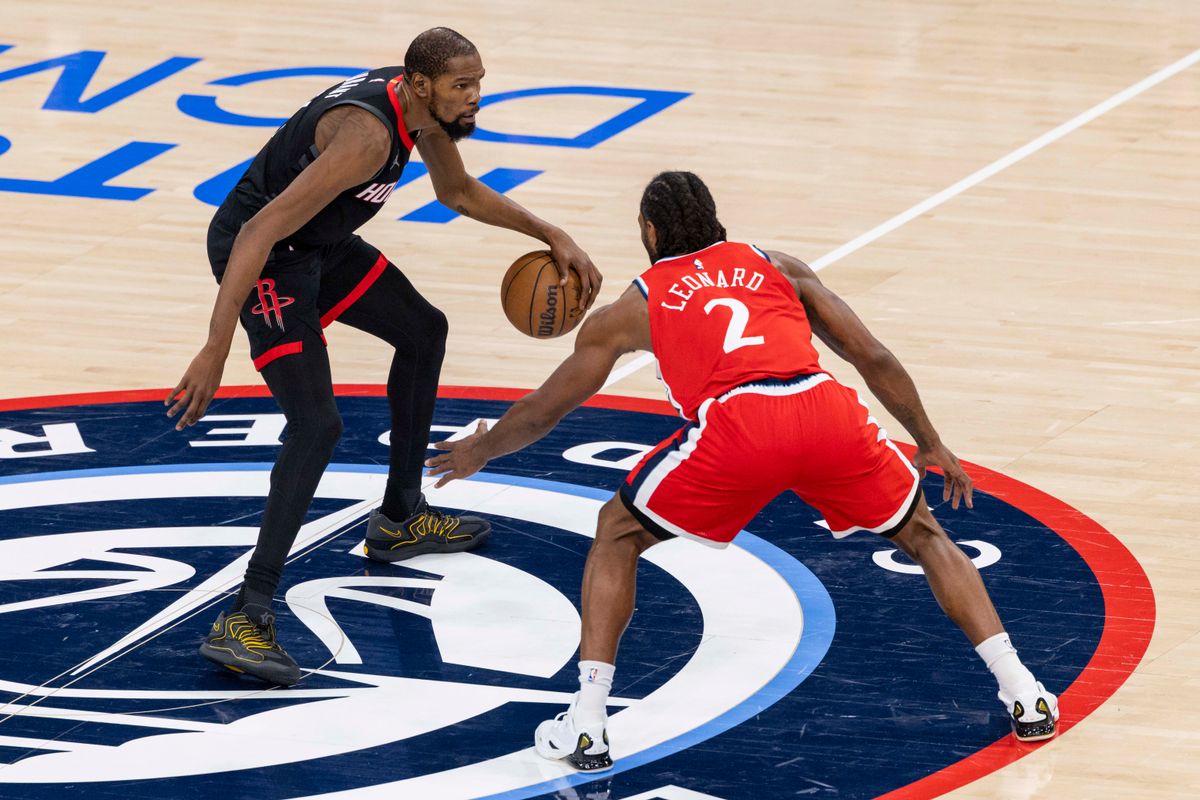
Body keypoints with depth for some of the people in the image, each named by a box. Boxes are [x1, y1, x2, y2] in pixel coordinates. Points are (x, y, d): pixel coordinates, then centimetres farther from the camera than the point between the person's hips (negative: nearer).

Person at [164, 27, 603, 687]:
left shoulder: (424, 107, -4)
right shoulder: (367, 134, -33)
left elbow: (458, 192, 19)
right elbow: (260, 232, -38)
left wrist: (551, 236, 12)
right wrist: (216, 349, -42)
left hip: (317, 242, 11)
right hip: (258, 252, -11)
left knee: (424, 332, 26)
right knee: (317, 426, -21)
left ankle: (399, 520, 40)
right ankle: (245, 621, -23)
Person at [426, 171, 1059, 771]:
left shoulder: (632, 309, 26)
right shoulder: (779, 268, 31)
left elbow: (542, 412, 34)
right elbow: (872, 358, 23)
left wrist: (479, 452, 53)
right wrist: (930, 444, 33)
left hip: (735, 424, -2)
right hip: (826, 408, 2)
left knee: (616, 534, 21)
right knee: (923, 535, 26)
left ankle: (585, 727, 11)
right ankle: (1022, 695, 14)